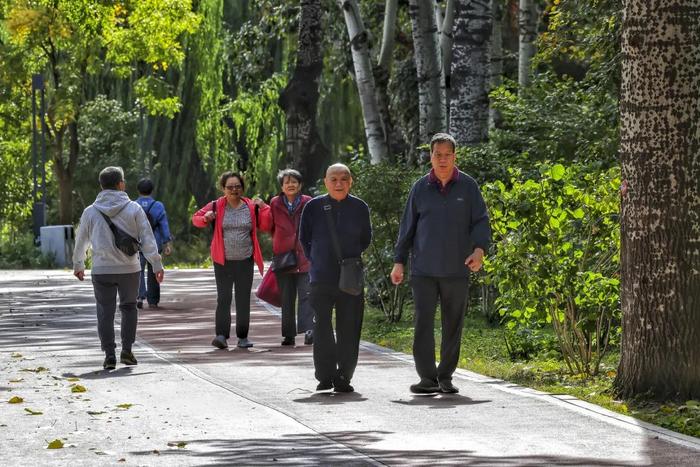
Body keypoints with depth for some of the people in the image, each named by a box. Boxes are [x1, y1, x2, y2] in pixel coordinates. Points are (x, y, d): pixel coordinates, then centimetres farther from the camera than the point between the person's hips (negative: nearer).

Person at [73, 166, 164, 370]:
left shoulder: (90, 212, 1)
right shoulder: (133, 209, -3)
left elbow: (81, 241, 10)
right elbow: (147, 239, -4)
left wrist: (78, 265, 25)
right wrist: (156, 265, 1)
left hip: (102, 271, 0)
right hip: (129, 269, 0)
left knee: (105, 312, 6)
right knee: (129, 307, 16)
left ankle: (110, 355, 2)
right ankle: (127, 350, 9)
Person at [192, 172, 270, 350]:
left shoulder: (251, 207, 3)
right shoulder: (216, 206, 2)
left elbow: (266, 226, 3)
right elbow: (196, 218, 9)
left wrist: (263, 208, -12)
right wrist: (206, 218, -13)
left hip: (245, 261, 1)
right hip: (223, 261, -1)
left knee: (243, 300, 7)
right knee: (223, 299, -7)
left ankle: (243, 337, 14)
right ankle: (222, 335, -11)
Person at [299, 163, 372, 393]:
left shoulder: (360, 208, 3)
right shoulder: (313, 207, 1)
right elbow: (304, 238, 12)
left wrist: (351, 259, 12)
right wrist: (316, 261, 9)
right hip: (321, 279, 0)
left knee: (349, 330, 1)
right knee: (322, 329, 1)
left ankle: (344, 376, 8)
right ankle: (325, 376, 10)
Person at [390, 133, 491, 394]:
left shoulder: (468, 186, 3)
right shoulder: (420, 188, 6)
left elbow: (481, 221, 0)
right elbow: (407, 226, 10)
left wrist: (479, 249, -18)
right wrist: (399, 262, 7)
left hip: (456, 270, 0)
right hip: (424, 270, 0)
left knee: (453, 326, 6)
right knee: (423, 323, -9)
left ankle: (446, 377, 16)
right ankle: (428, 378, -9)